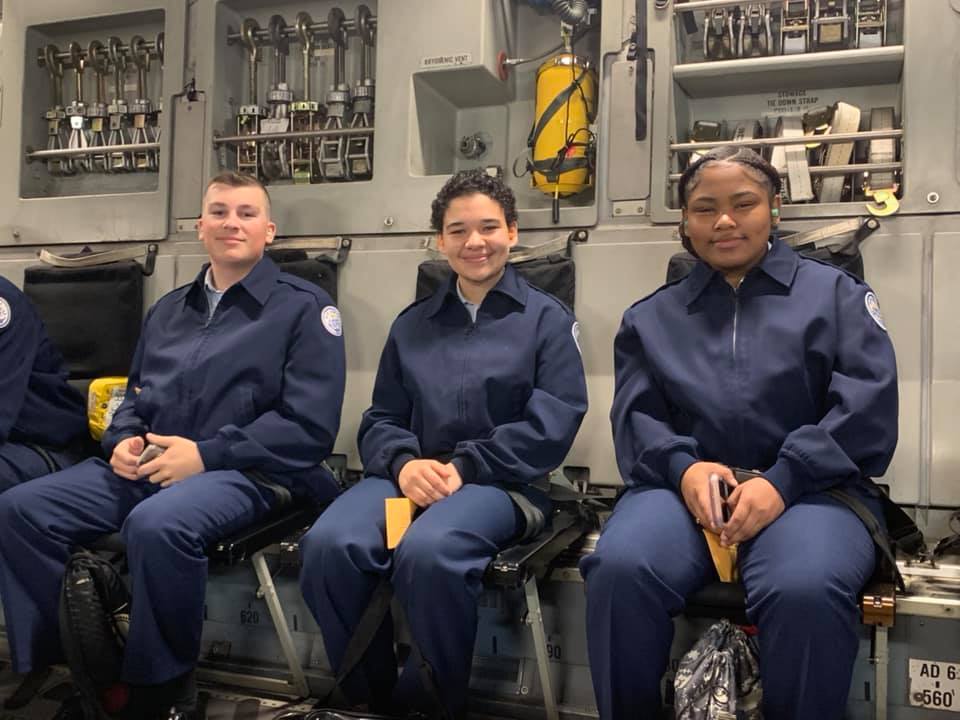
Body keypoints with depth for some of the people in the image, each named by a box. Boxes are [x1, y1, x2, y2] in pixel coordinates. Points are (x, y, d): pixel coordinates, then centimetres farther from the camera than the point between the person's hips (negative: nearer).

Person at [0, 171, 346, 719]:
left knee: (156, 524, -37)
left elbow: (310, 425, -10)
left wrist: (206, 454, -16)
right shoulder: (169, 309, 21)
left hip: (244, 472, -6)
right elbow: (135, 397, 25)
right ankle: (53, 664, 0)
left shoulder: (303, 306, 0)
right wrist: (123, 440, 0)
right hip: (146, 466, 7)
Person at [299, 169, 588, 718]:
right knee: (328, 544, -28)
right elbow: (381, 419, 16)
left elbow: (554, 421, -4)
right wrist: (403, 464, -9)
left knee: (427, 551, -37)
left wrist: (464, 468, -14)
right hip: (409, 475, 4)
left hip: (500, 482, -3)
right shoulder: (412, 323, 22)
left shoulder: (547, 317, 9)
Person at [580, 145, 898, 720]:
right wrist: (682, 466, -12)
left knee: (805, 589, -36)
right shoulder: (652, 316, 22)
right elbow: (635, 417, 11)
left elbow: (866, 409, 1)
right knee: (620, 568, -30)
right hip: (684, 485, 2)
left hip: (811, 488, -1)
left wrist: (782, 481, -15)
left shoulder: (836, 293, 14)